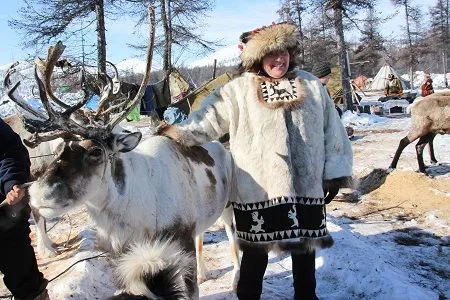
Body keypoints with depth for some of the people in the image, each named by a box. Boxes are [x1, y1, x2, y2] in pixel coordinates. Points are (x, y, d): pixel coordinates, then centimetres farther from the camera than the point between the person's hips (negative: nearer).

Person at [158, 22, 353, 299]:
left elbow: (331, 130, 8)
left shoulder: (311, 85, 7)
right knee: (257, 249, 7)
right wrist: (181, 132, -22)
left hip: (306, 184, 3)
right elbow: (211, 116, -8)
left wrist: (335, 171, 5)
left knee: (305, 244, 16)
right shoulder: (240, 89, -1)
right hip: (259, 187, -2)